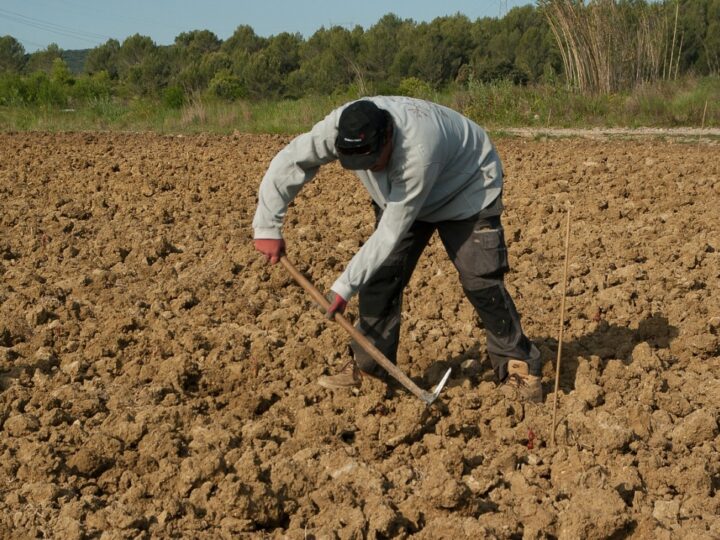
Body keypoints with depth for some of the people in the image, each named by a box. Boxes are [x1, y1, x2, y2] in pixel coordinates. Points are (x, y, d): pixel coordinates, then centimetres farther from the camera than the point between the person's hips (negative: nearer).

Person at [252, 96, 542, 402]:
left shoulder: (418, 150, -45)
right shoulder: (339, 128, -31)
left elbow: (392, 232, -38)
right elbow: (287, 164, -20)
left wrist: (345, 286, -36)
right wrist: (267, 228, -24)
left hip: (468, 190, -5)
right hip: (398, 193, 6)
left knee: (481, 281, -14)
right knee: (381, 274, -3)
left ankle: (519, 366, -1)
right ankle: (367, 365, 8)